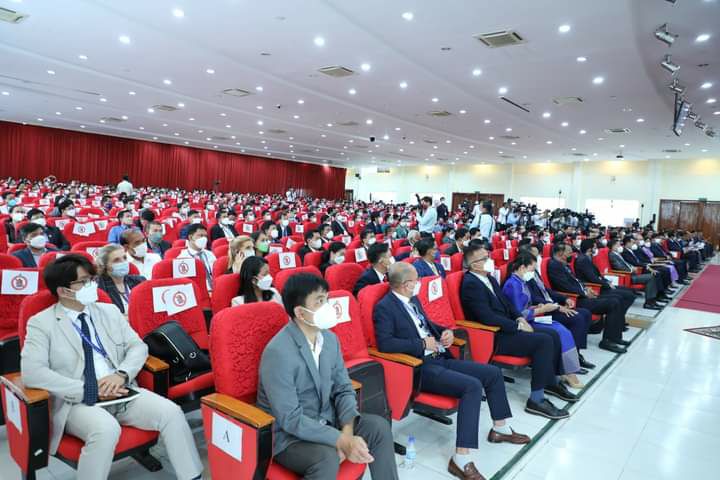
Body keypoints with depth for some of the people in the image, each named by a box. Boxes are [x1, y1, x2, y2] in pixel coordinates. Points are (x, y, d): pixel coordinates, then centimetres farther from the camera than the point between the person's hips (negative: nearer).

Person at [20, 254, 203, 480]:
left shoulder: (110, 311, 11)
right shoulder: (41, 323, 0)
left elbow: (138, 347, 9)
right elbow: (32, 373, -13)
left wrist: (122, 374, -13)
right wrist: (89, 390, -19)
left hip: (121, 393, 4)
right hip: (77, 401, -3)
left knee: (172, 412, -18)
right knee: (106, 429, -35)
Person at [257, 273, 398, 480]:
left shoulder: (330, 339, -2)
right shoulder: (278, 352, -26)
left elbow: (343, 389, 2)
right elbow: (290, 419, -26)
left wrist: (347, 431, -15)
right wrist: (341, 440, -27)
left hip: (326, 422, 7)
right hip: (288, 436, -7)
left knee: (379, 426, -7)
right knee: (327, 456, -32)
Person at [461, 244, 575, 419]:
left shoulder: (489, 278, 10)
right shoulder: (471, 284, -20)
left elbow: (505, 302, 20)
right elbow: (487, 317, -25)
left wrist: (519, 318, 2)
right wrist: (518, 326, -16)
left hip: (506, 328, 10)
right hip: (493, 337, -10)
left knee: (553, 334, 6)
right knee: (544, 341, -21)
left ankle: (551, 382, 24)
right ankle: (536, 399, -15)